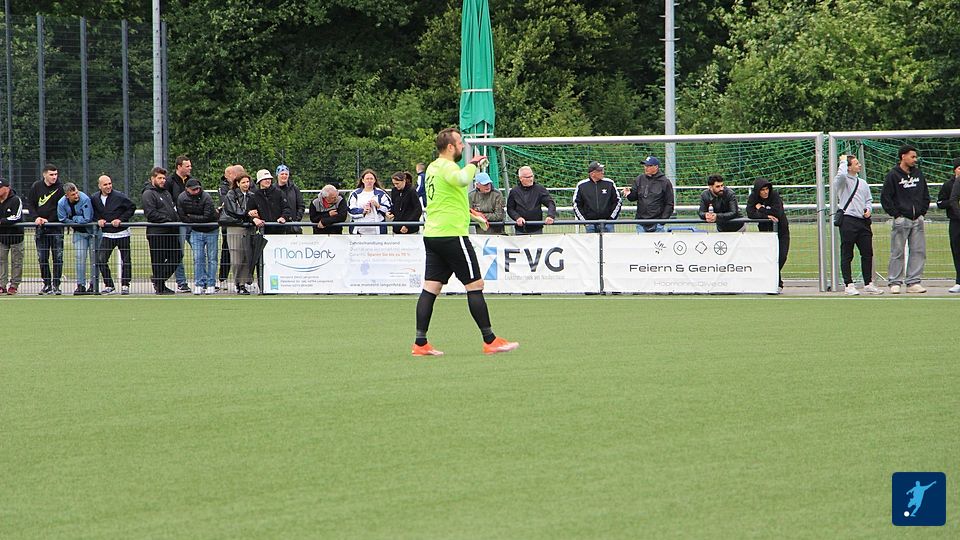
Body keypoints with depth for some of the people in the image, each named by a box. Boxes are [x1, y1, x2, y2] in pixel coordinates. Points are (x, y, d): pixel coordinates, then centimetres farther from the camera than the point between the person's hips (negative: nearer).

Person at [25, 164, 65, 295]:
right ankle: (47, 284, 12)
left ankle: (56, 285, -1)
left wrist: (48, 220, -14)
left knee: (58, 257, -6)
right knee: (42, 258, 4)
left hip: (56, 227, -3)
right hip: (41, 229, 3)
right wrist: (36, 217, -7)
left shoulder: (60, 188, -4)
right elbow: (29, 203, 9)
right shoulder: (36, 187, 5)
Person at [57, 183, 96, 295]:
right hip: (79, 232, 3)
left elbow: (87, 219, -28)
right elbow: (62, 219, -10)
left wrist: (74, 219, -15)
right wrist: (79, 220, -12)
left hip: (92, 230, -3)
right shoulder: (62, 203, -13)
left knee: (94, 258, -1)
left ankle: (94, 285, 5)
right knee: (80, 258, -3)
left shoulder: (85, 200, -27)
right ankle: (81, 285, 0)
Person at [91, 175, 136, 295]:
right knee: (101, 260, -8)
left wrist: (121, 219, -14)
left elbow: (132, 207, -6)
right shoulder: (95, 199, 1)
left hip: (122, 233, -3)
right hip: (107, 234, 3)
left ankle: (125, 285, 15)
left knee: (126, 260, 4)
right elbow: (93, 213, 15)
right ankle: (109, 285, 3)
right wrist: (98, 220, -6)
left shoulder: (120, 196, -11)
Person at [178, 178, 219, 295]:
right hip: (196, 231, 2)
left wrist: (191, 217, -13)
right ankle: (199, 285, 1)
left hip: (211, 231, -2)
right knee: (198, 258, -3)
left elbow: (207, 217, -22)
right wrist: (199, 219, -9)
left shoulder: (206, 198, -18)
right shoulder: (182, 199, -8)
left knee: (212, 258, 0)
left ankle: (211, 285, 4)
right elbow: (182, 217, -8)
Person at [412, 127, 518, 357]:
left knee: (430, 288, 5)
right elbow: (462, 180, -37)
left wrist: (470, 213, 36)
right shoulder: (447, 166, -13)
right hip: (452, 235, -9)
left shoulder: (433, 167, 17)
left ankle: (420, 343, 0)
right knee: (475, 285, -2)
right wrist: (473, 164, -18)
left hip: (432, 234, 9)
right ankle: (490, 341, 1)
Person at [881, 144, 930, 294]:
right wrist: (896, 214, -10)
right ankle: (895, 283, 1)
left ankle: (914, 282, 6)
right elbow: (885, 197, -7)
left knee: (919, 251, 2)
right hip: (901, 220, -5)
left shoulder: (918, 174, 13)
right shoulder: (893, 175, -5)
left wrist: (922, 212, 10)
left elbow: (925, 196, 21)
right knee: (898, 252, -3)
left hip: (917, 220, 5)